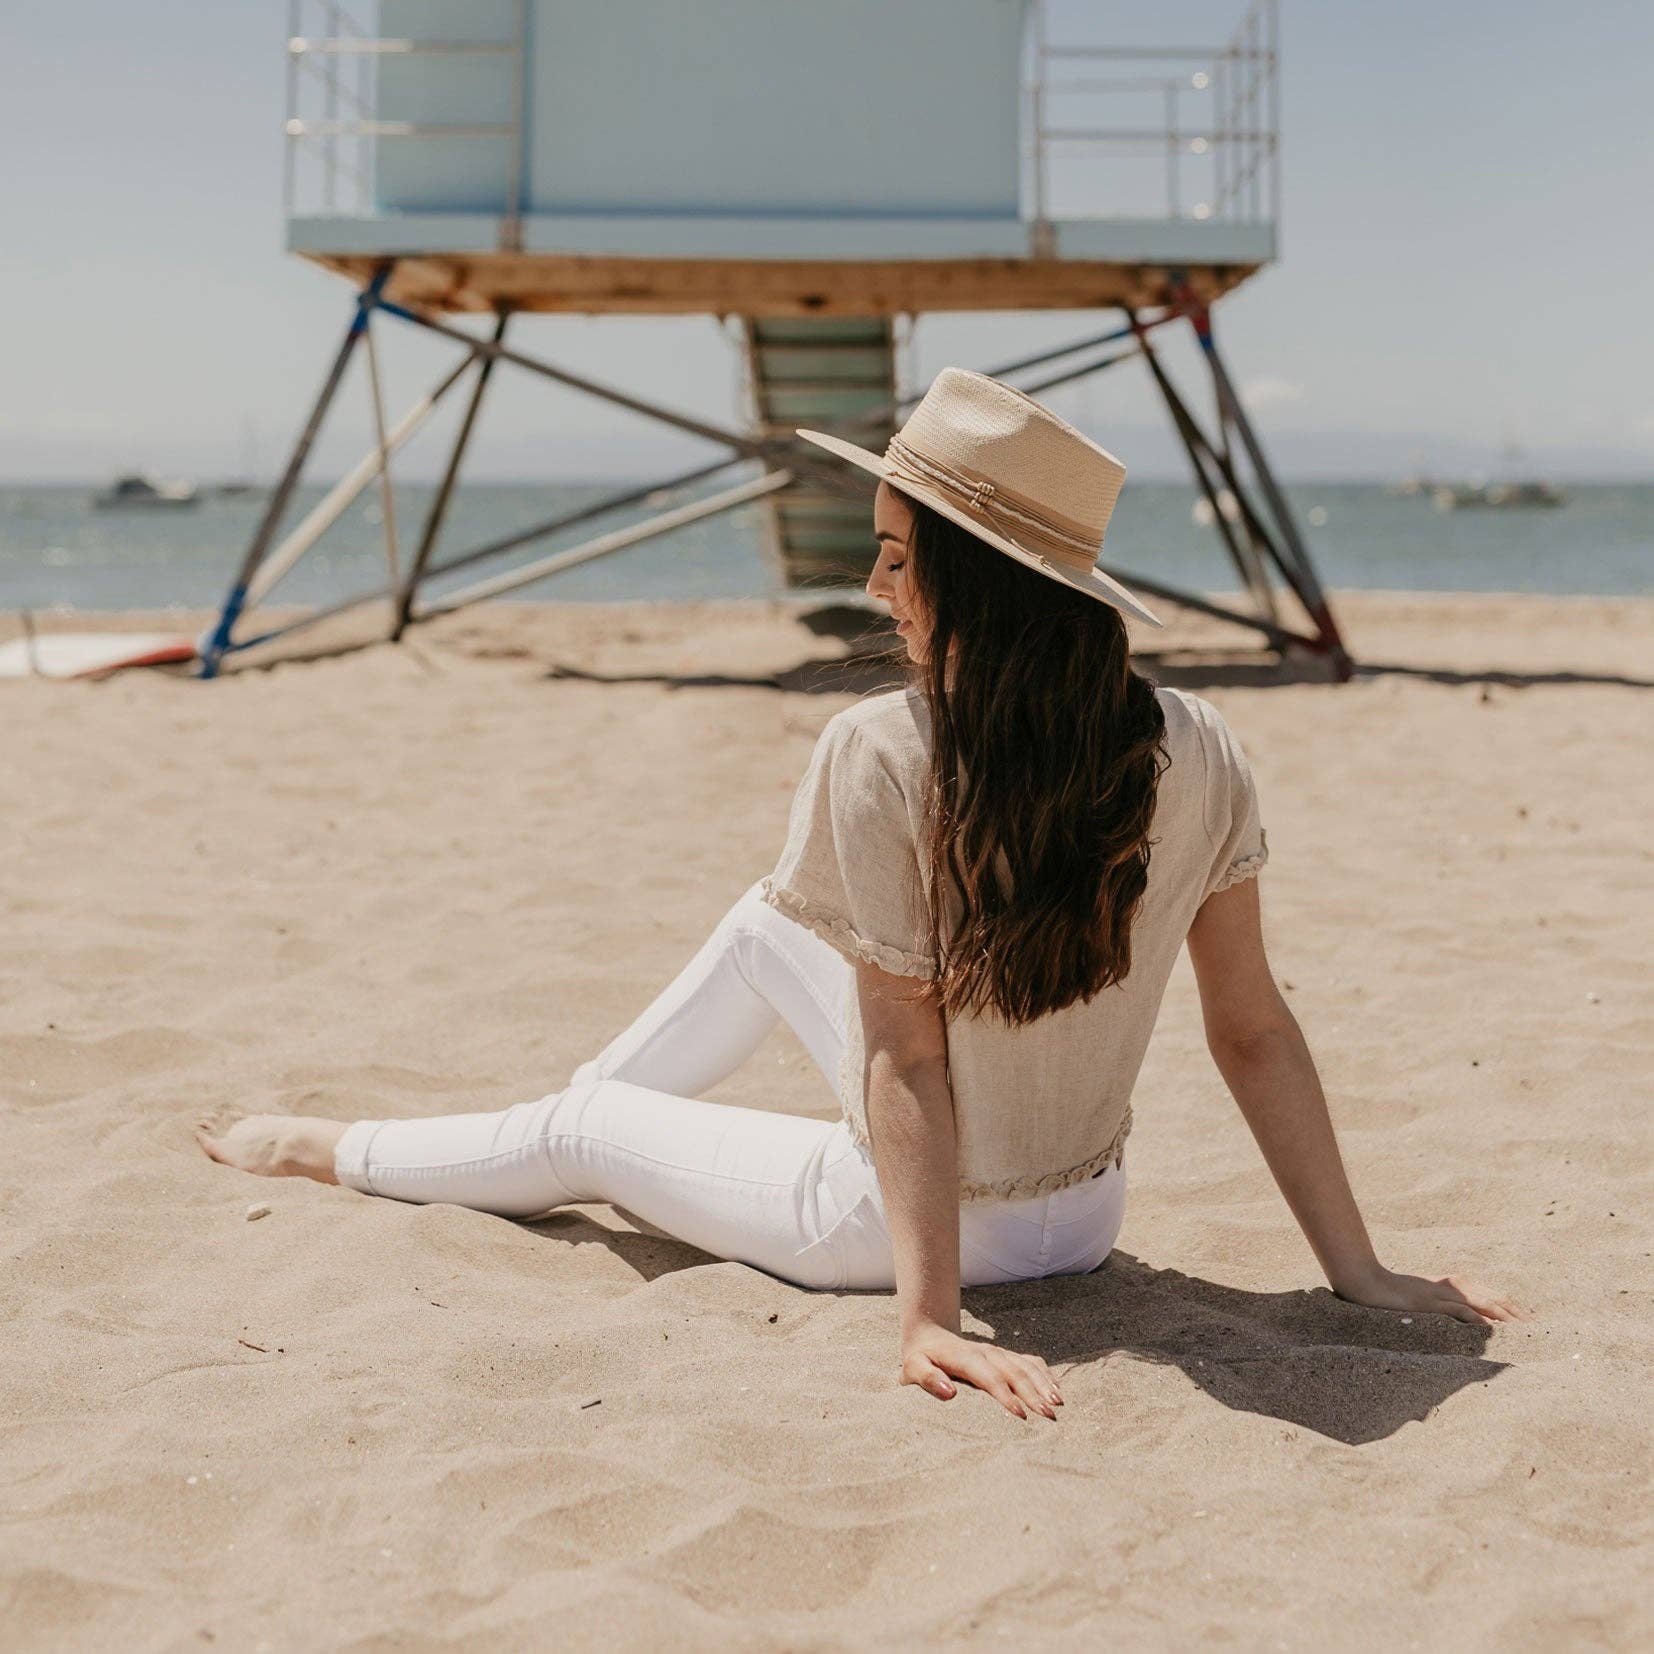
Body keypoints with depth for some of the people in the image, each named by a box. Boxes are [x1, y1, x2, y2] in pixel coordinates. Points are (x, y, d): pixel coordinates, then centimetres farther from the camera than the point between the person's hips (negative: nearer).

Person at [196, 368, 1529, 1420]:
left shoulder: (881, 758, -27)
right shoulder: (1197, 753, -13)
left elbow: (907, 1057, -25)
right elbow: (1255, 1031, -10)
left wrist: (929, 1313, -21)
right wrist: (1361, 1271, -4)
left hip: (921, 1221, -5)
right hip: (1087, 1214, 6)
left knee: (573, 1130, 20)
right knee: (769, 919, 25)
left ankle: (327, 1149, 47)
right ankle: (605, 1102, 49)